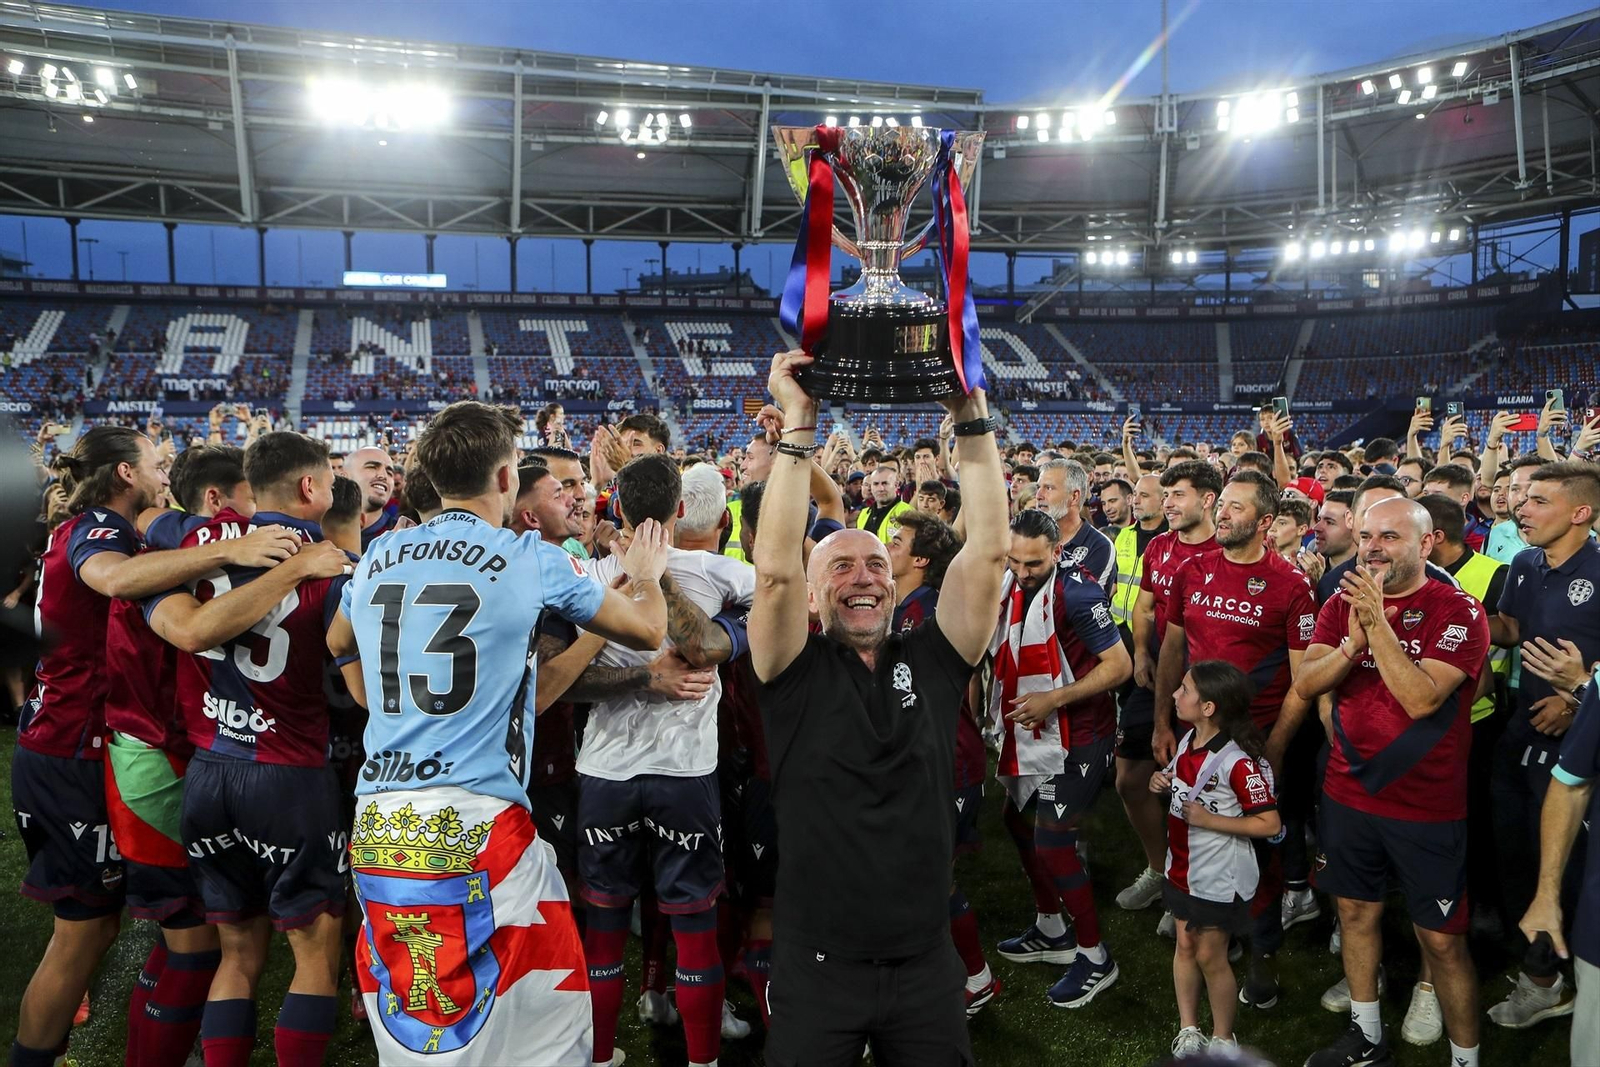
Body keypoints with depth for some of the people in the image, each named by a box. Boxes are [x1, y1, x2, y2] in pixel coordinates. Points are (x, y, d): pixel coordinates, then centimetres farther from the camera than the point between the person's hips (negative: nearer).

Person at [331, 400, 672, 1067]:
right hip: (477, 825, -6)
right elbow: (647, 631, 9)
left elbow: (339, 644, 32)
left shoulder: (378, 558, 10)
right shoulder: (531, 561, -4)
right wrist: (644, 576, 28)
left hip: (376, 824, 6)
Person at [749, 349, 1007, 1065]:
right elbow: (774, 573, -21)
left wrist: (973, 423, -11)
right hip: (817, 970, -2)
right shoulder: (796, 673, -5)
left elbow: (988, 553, -7)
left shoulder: (931, 663, 1)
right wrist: (798, 428, -21)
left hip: (927, 966, 3)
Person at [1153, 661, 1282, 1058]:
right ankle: (1188, 1030, 34)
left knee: (1210, 956, 8)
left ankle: (1223, 1039, 29)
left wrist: (1209, 820, -26)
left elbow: (1269, 823, -23)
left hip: (1219, 878, -7)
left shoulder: (1237, 763, -26)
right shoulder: (1187, 742, -2)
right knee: (1184, 946, 17)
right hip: (1183, 868, 7)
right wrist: (1163, 783, -6)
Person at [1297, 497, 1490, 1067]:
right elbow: (1305, 683, -7)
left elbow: (1422, 698, -25)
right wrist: (1352, 642, -24)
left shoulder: (1458, 612, -13)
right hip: (1348, 794, 5)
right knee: (1356, 912, 18)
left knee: (1441, 939, 4)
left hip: (1428, 808, -5)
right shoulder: (1342, 603, 3)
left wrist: (1377, 622, -28)